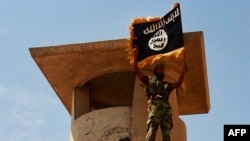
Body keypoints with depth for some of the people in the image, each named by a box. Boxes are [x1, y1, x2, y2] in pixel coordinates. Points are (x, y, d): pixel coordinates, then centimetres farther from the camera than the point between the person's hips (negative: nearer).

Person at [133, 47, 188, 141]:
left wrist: (183, 71, 21)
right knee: (152, 130, -23)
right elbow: (136, 71, 19)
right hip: (155, 104, -4)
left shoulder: (166, 85, 38)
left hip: (166, 106, 4)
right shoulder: (149, 80, 28)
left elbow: (178, 84, 26)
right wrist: (135, 56, 13)